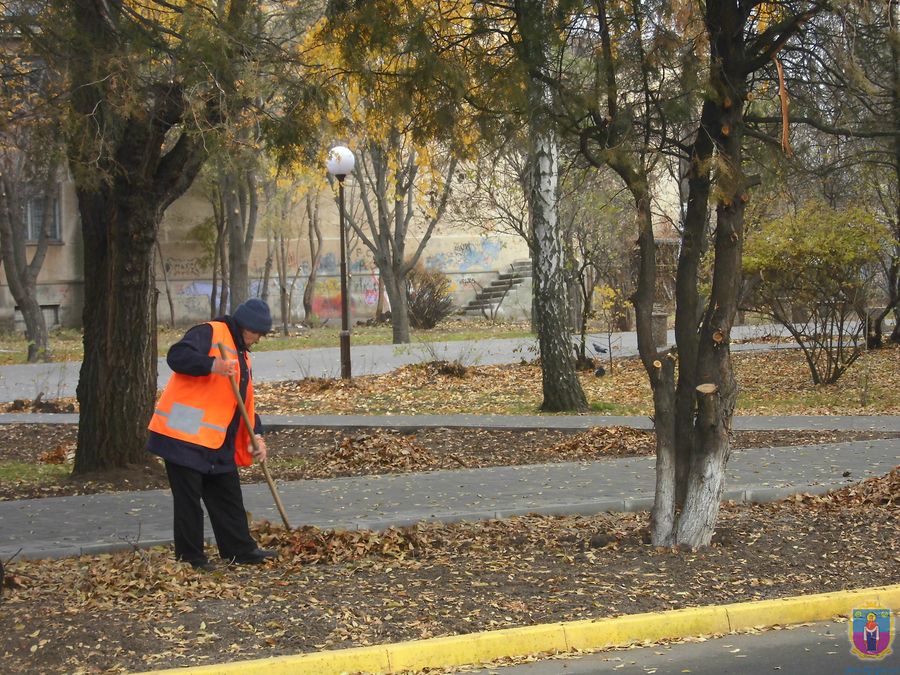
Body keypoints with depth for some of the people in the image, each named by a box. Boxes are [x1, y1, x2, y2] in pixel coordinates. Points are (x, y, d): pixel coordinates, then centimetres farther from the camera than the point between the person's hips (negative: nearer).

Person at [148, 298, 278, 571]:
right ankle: (190, 556, 5)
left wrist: (255, 436, 10)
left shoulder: (242, 356, 22)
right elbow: (177, 356, -24)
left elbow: (245, 403, 22)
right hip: (184, 436, -10)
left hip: (216, 443, 10)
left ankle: (240, 550, 24)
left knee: (228, 497, 15)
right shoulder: (209, 333, -7)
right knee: (189, 499, -2)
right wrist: (212, 365, -38)